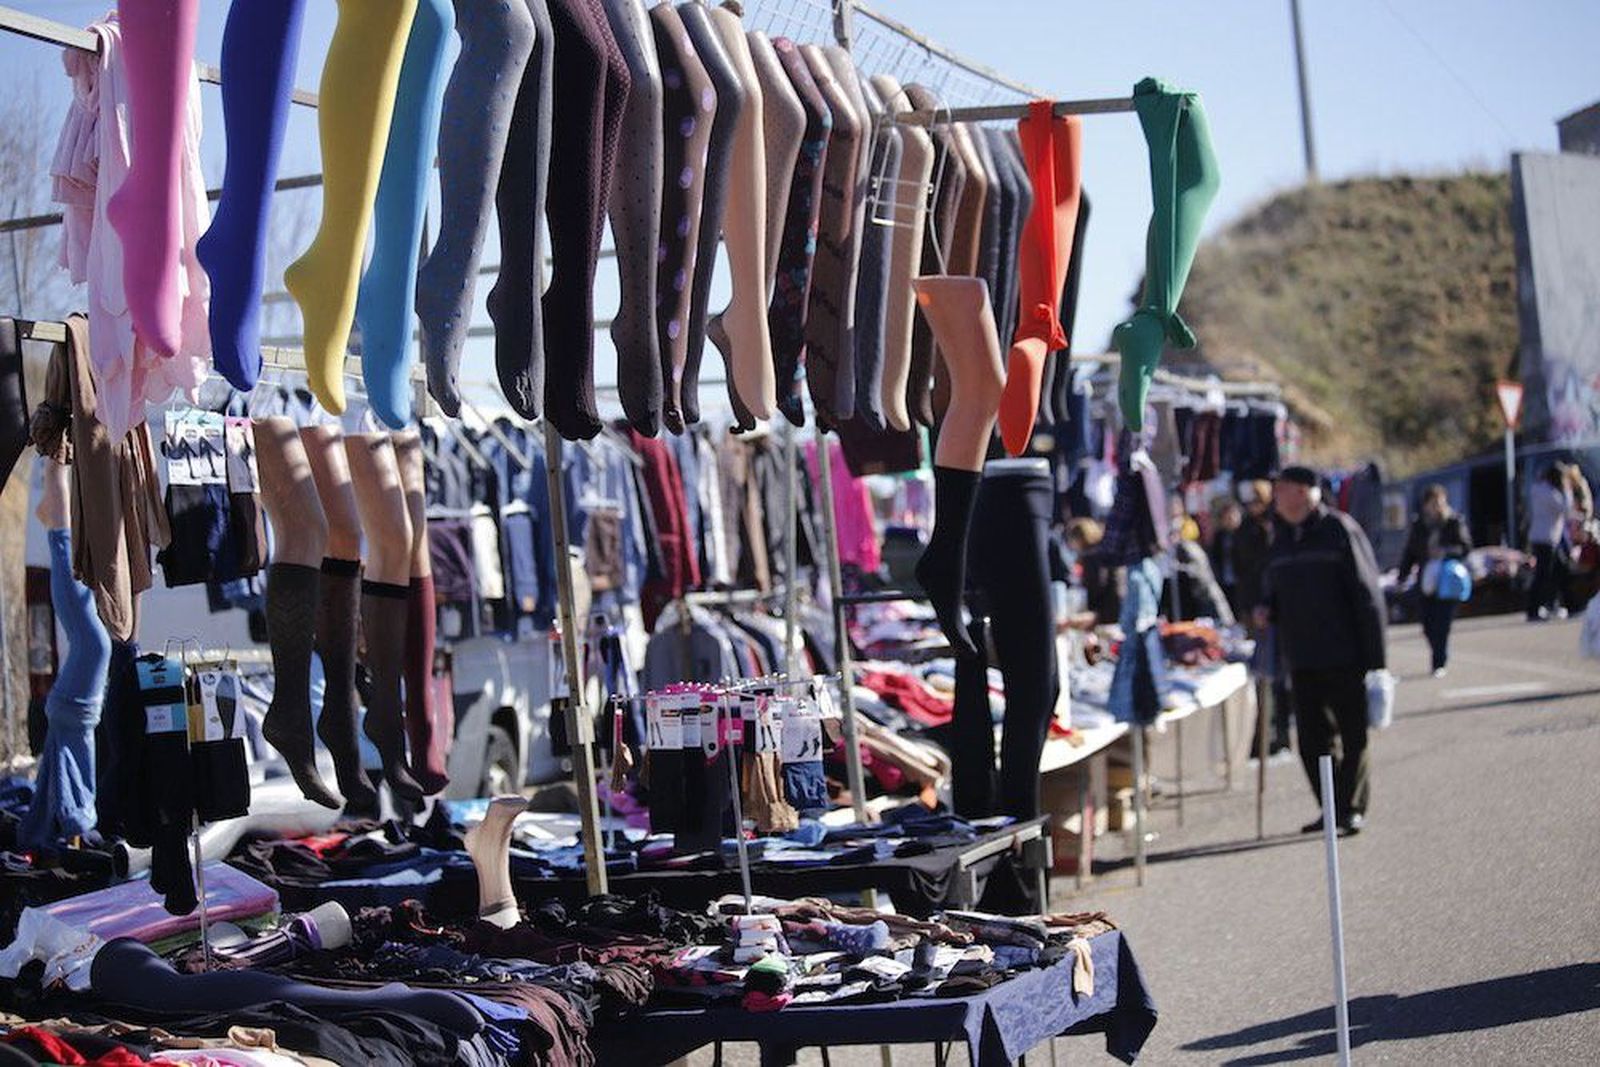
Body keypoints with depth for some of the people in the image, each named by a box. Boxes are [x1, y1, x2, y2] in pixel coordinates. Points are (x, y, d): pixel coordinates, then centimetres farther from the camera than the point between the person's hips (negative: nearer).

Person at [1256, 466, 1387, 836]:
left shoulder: (1340, 529, -7)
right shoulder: (1281, 538, 13)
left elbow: (1367, 594, -8)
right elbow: (1272, 590, 24)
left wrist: (1374, 657, -12)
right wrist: (1267, 610, -1)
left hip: (1344, 657, -6)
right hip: (1302, 660, 6)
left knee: (1353, 735, 1)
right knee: (1313, 739, 8)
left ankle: (1351, 808, 8)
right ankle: (1331, 809, 17)